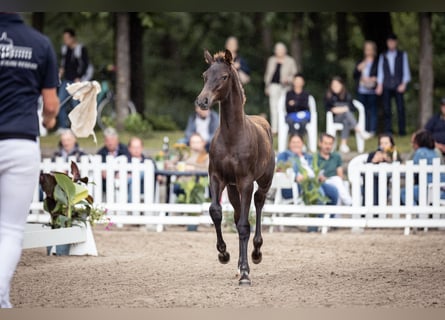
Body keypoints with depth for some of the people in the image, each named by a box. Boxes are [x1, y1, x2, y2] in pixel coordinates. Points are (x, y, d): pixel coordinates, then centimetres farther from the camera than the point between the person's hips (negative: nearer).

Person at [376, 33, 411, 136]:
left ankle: (402, 130, -2)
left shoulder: (402, 55, 9)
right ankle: (388, 130, 2)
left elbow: (406, 70, 7)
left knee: (401, 108, -7)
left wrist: (404, 84, -3)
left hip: (398, 86, -1)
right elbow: (380, 71, 12)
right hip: (386, 87, 1)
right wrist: (379, 85, 2)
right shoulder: (383, 56, 13)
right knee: (386, 109, -3)